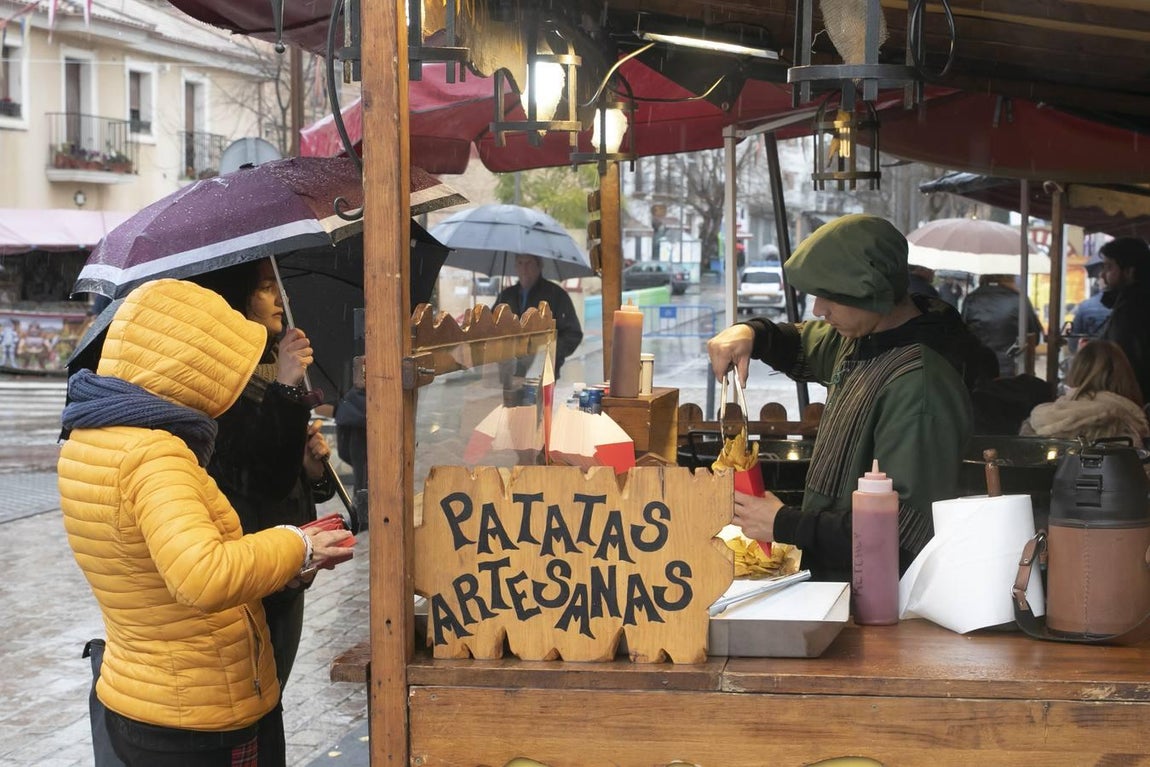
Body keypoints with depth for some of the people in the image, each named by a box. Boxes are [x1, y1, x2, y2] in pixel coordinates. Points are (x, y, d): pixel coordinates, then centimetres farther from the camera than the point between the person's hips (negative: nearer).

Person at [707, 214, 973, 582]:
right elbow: (801, 347, 30)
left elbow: (908, 527, -25)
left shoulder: (918, 385, -22)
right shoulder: (861, 336, 7)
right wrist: (752, 332, 7)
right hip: (828, 576, 9)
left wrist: (786, 525, -18)